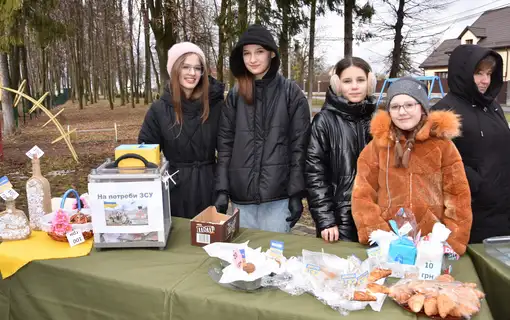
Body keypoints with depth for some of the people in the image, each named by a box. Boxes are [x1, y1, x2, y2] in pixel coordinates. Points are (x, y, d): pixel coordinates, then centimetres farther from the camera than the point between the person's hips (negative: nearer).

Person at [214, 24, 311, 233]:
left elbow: (299, 146, -4)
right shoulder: (235, 95, 7)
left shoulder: (291, 93, -1)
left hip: (278, 195, -2)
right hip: (241, 195, 3)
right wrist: (222, 190, -1)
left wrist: (296, 194, -7)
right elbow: (224, 144, 5)